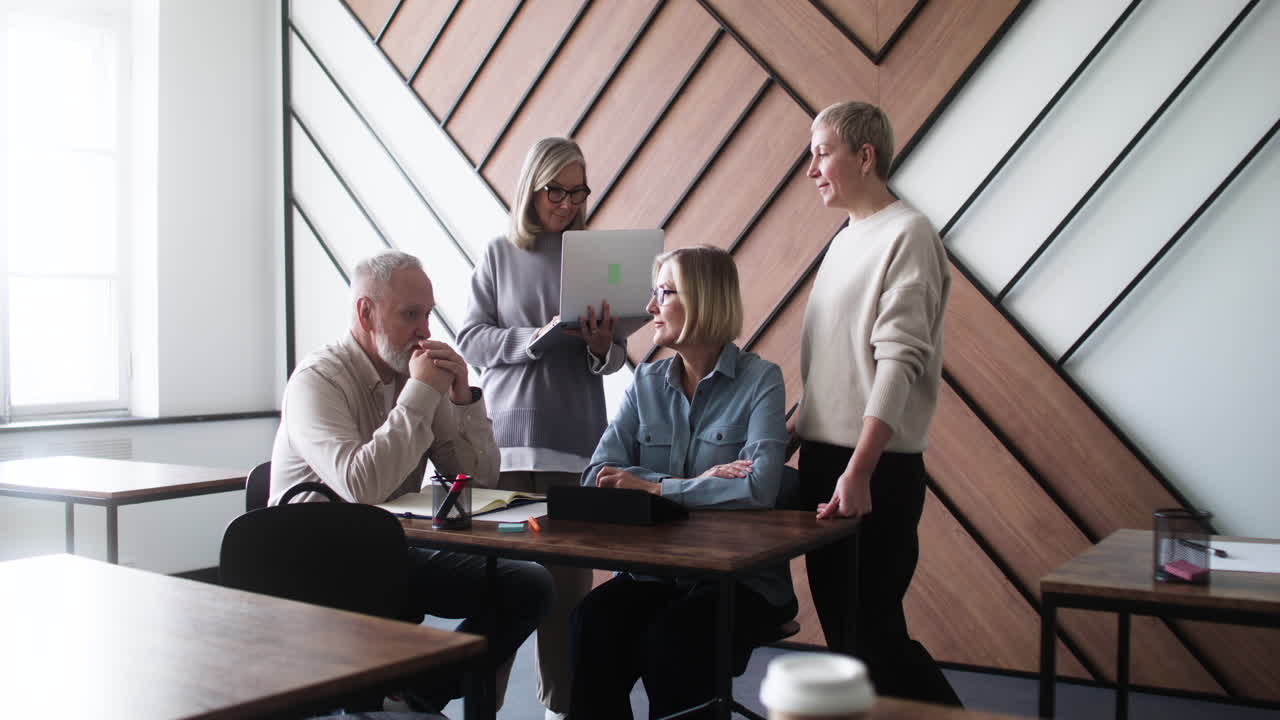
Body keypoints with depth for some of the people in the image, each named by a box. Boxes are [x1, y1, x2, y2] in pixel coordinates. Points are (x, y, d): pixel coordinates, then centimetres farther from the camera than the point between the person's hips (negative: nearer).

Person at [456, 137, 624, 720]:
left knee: (568, 578, 1)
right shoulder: (499, 255, 7)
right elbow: (472, 340, 2)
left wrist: (600, 347, -15)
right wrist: (535, 338, -12)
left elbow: (613, 358, 8)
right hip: (505, 433, 0)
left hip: (573, 438, 0)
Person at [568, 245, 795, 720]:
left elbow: (759, 488, -20)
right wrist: (696, 485, -16)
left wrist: (653, 487, -16)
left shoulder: (759, 379, -5)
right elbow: (599, 475, -4)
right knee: (593, 620, -25)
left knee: (669, 641, -31)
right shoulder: (646, 382, 9)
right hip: (655, 569, 4)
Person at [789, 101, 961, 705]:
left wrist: (858, 470, -25)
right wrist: (794, 430, 11)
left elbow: (899, 361, -19)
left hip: (876, 470, -8)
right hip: (822, 459, 9)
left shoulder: (906, 235, -10)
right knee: (839, 626, 13)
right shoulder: (845, 240, 16)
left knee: (873, 632, -4)